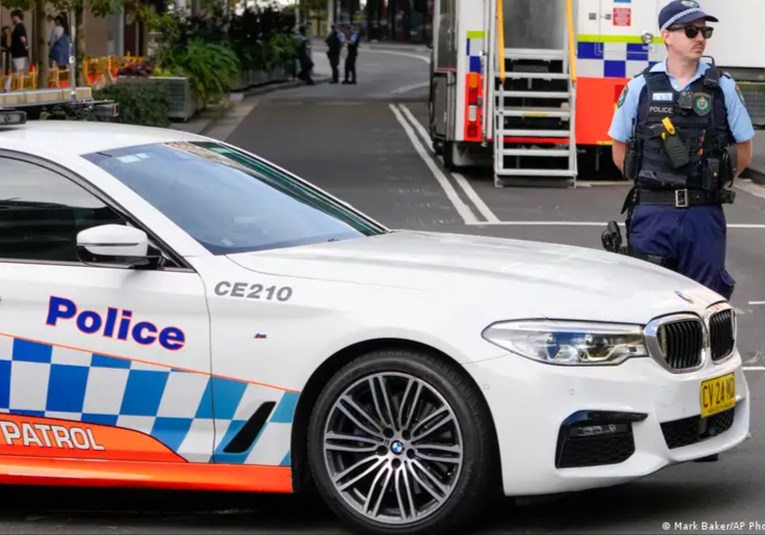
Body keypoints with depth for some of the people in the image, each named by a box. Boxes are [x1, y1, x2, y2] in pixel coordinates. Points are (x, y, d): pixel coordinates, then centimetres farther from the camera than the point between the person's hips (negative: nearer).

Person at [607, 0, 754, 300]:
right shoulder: (640, 88, 3)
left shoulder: (723, 89, 4)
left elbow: (743, 151, 11)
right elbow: (620, 150, 12)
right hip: (651, 214, 0)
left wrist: (712, 182, 6)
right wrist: (653, 183, 6)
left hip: (704, 215, 0)